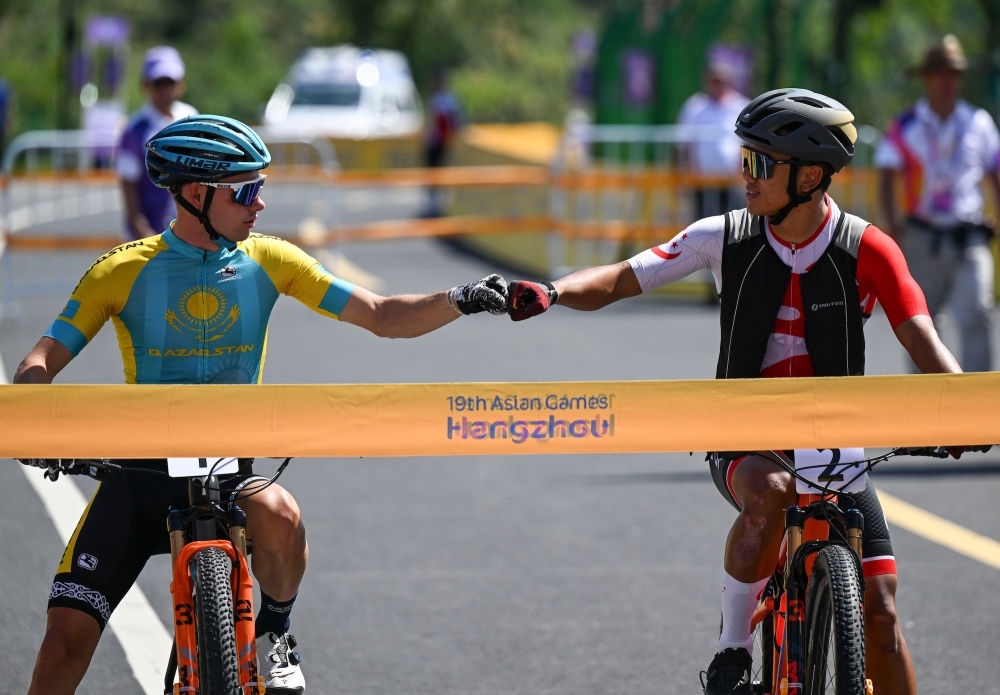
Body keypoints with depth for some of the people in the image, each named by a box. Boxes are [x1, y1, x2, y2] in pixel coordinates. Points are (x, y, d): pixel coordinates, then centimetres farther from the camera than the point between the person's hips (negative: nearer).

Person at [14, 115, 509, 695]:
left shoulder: (267, 261, 0)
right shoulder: (123, 271, -5)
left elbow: (383, 316, -2)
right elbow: (45, 359, -6)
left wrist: (459, 301, -19)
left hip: (229, 470, 1)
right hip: (139, 473, -1)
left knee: (278, 517, -34)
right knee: (69, 635, -12)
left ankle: (274, 632, -4)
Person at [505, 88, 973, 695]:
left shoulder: (867, 250, -11)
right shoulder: (726, 238, -8)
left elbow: (923, 341, -19)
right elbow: (618, 280, -10)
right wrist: (551, 292, -31)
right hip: (744, 441, 0)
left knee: (879, 609, -10)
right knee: (771, 494, -36)